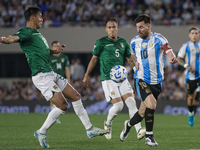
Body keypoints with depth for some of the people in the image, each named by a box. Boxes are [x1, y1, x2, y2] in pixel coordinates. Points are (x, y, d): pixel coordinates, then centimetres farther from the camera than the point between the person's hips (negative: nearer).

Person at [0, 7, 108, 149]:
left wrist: (55, 51, 30)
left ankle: (90, 129, 23)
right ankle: (41, 133, 0)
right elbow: (12, 38, -34)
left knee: (76, 97, 12)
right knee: (62, 106, -16)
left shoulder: (37, 34, 18)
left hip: (51, 73, 10)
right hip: (41, 76, -10)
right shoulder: (25, 33, -11)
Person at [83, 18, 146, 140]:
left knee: (131, 101, -11)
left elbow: (130, 59, 20)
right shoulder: (101, 42, 2)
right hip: (108, 78, -4)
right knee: (118, 105, -13)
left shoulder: (123, 42, 13)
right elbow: (94, 59, 8)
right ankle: (108, 124, 17)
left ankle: (139, 130, -15)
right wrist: (87, 75, 10)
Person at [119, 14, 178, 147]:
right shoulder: (134, 41, 5)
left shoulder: (158, 39, -9)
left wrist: (173, 57, -50)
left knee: (143, 113, 8)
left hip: (156, 81, 0)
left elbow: (168, 50, -27)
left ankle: (129, 125, 39)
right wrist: (136, 62, 2)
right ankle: (149, 136, -9)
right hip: (141, 80, 0)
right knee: (151, 105, -23)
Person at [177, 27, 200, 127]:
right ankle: (191, 114, 27)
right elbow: (179, 59, -1)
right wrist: (187, 66, -17)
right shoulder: (186, 46, 1)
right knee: (191, 96, 4)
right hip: (191, 76, -2)